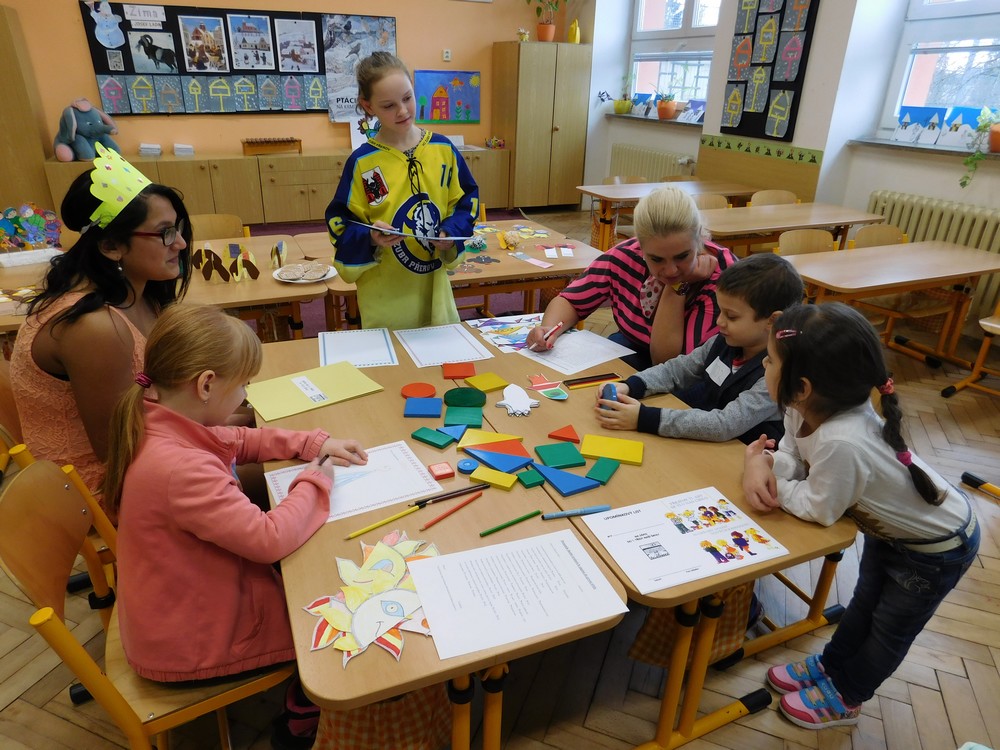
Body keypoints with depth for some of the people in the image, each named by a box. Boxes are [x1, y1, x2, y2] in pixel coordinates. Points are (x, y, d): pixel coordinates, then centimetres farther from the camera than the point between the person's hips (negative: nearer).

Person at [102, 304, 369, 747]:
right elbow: (271, 538, -35)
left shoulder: (160, 423, -9)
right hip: (187, 642, -8)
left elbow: (240, 441, 7)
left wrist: (315, 444, -4)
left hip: (185, 597, 8)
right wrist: (315, 481, -18)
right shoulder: (179, 467, -39)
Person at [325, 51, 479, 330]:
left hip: (434, 288, 3)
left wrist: (450, 233, -10)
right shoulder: (362, 161, -8)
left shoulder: (444, 149, 1)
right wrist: (370, 238, -24)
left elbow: (466, 200, 9)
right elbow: (340, 224, -4)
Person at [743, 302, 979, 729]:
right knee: (865, 602, 27)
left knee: (891, 626, 17)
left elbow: (819, 509, -33)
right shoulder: (804, 409, -22)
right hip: (891, 525, 7)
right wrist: (765, 468, -30)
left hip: (938, 545, -7)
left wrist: (771, 483, -23)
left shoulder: (841, 442, -47)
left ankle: (845, 698, 37)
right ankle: (831, 666, 48)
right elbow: (791, 454, -9)